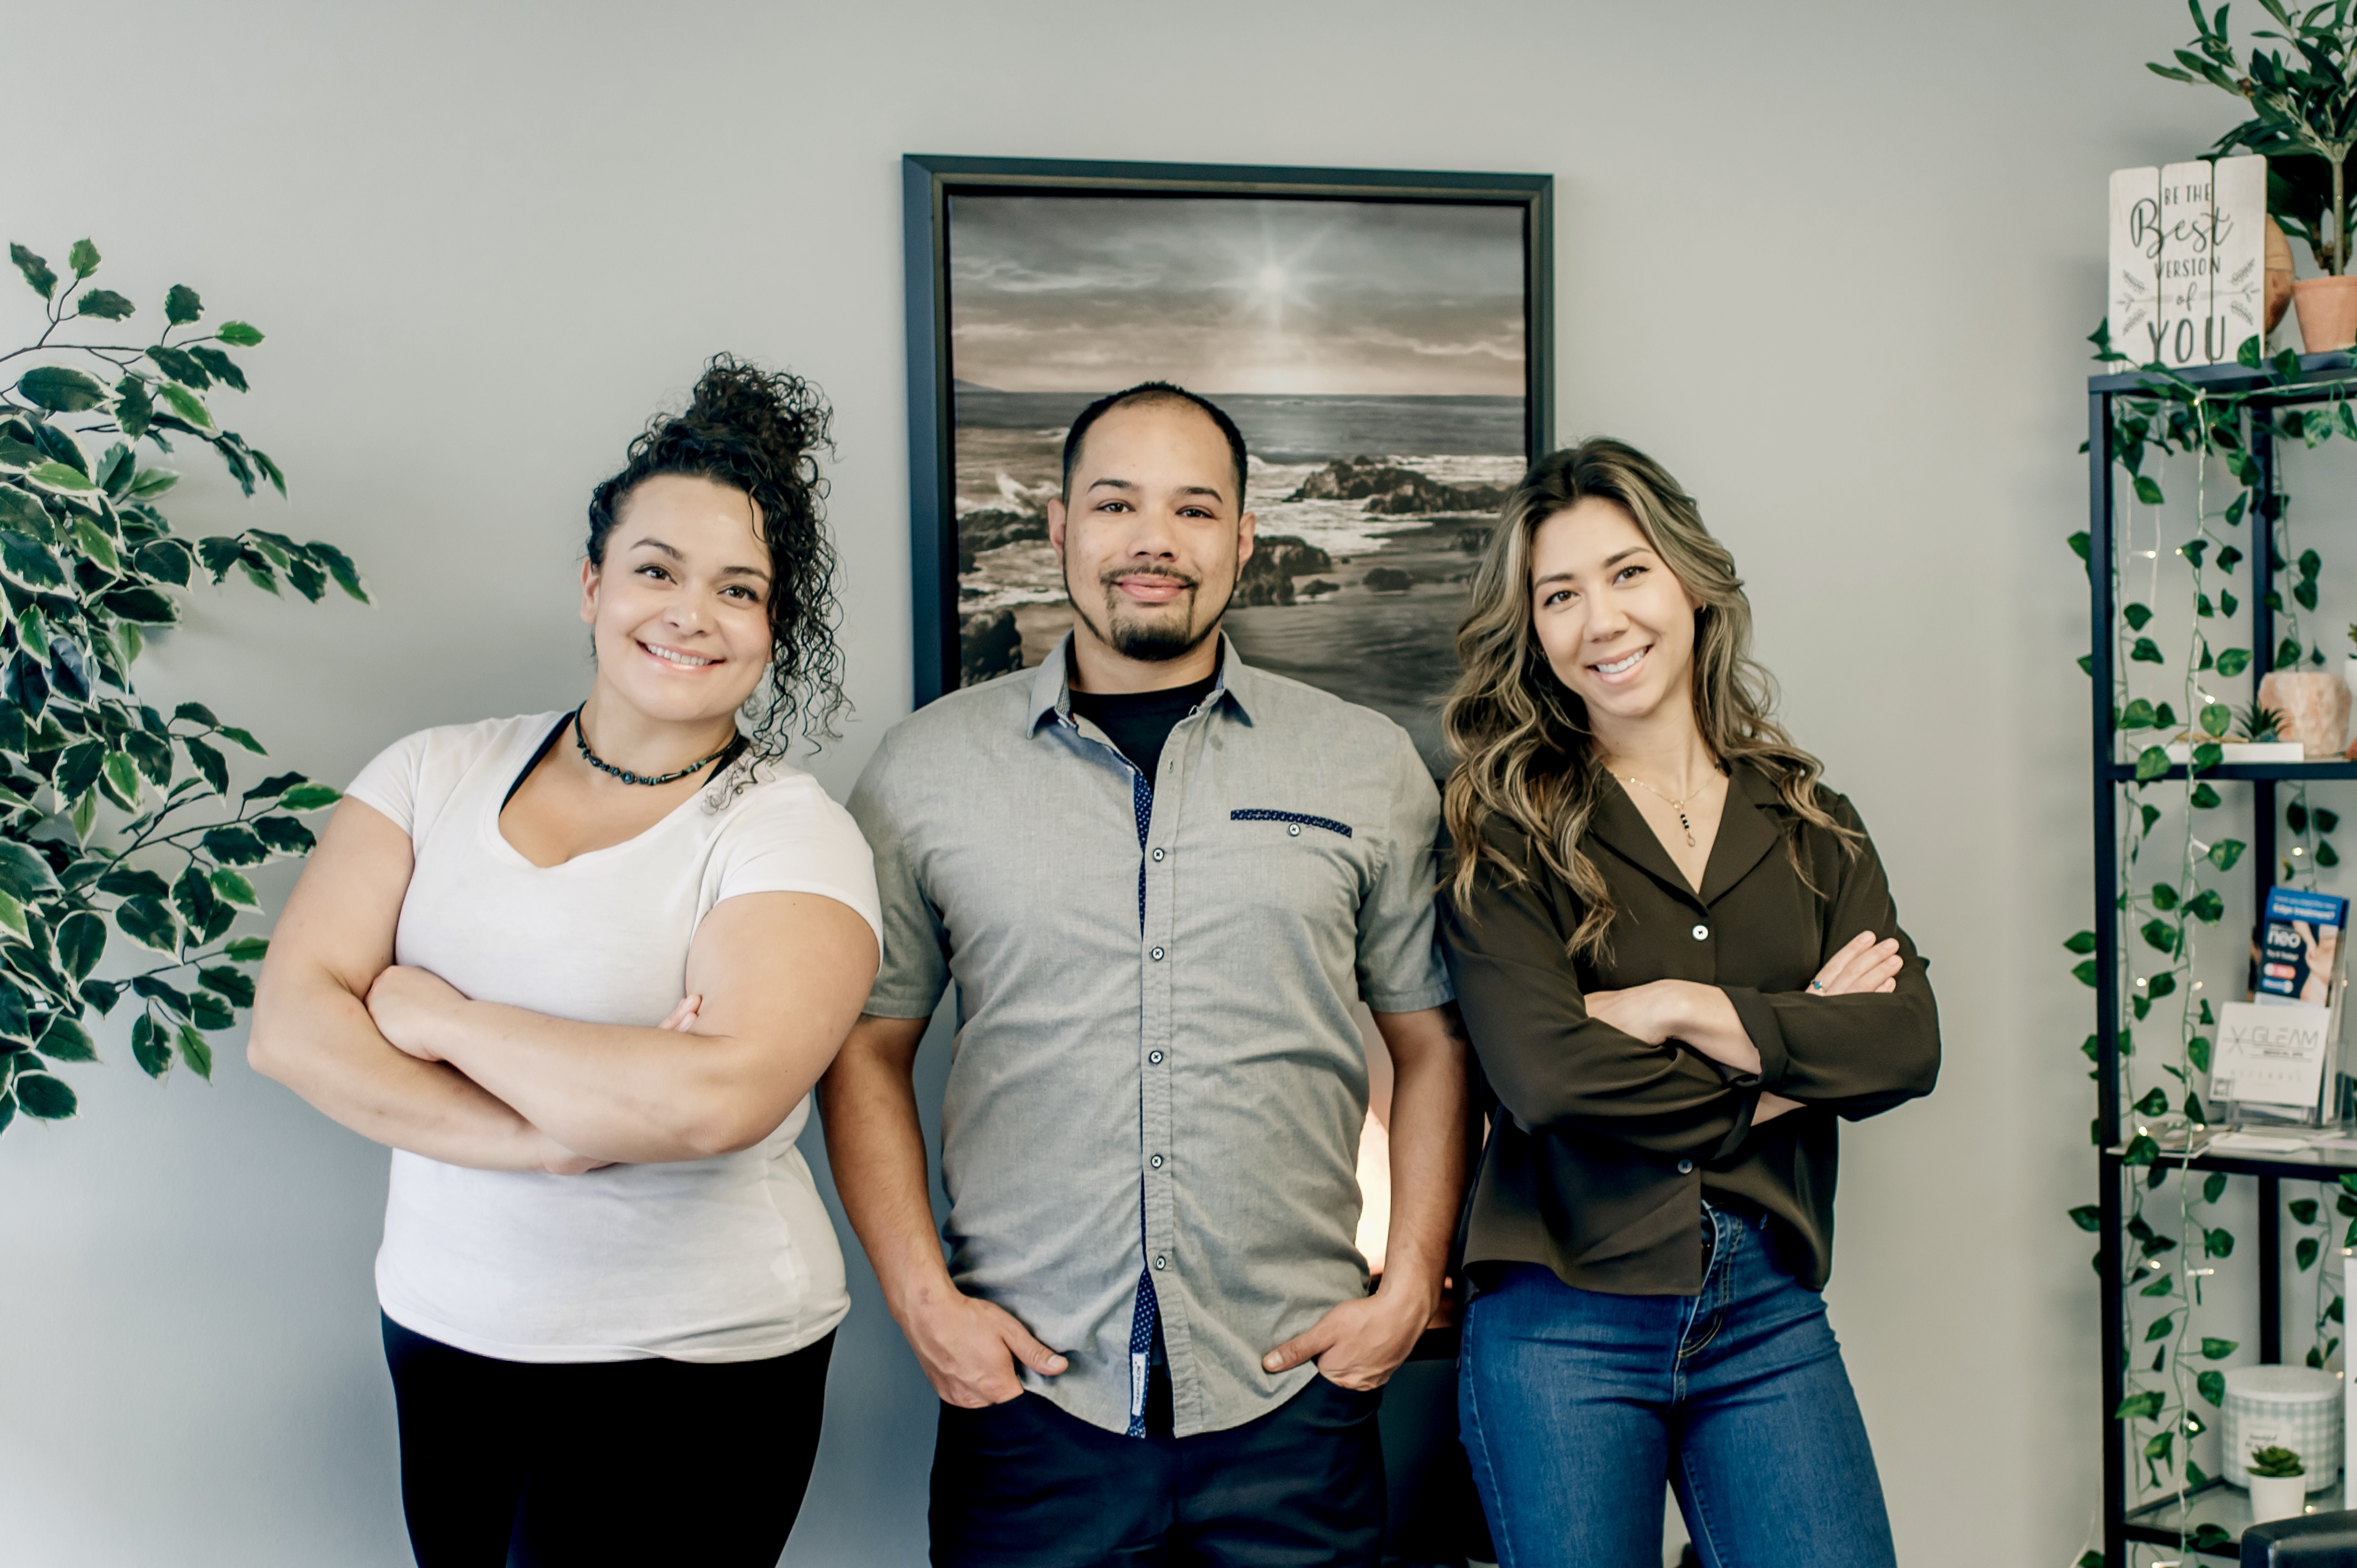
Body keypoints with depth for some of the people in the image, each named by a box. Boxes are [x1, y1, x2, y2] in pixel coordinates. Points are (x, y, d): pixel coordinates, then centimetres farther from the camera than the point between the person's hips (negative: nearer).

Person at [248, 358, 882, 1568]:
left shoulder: (790, 833, -12)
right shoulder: (438, 773, 2)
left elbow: (718, 1097, -28)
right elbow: (287, 1023, -7)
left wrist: (430, 1014, -15)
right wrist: (547, 1135, -19)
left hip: (692, 1370, -4)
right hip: (438, 1332, 4)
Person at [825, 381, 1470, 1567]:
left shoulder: (1369, 767, 5)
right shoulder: (926, 768, 4)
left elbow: (1433, 1045, 9)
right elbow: (867, 1049, 7)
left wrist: (1410, 1289, 0)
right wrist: (922, 1299, -2)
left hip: (1292, 1396, 1)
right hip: (1026, 1392, 0)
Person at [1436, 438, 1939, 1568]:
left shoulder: (1807, 825, 8)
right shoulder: (1510, 834, -3)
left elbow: (1908, 1043, -5)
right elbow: (1543, 1076, -17)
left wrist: (1681, 1010, -14)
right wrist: (1790, 1062, -8)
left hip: (1769, 1320, 3)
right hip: (1564, 1322, -2)